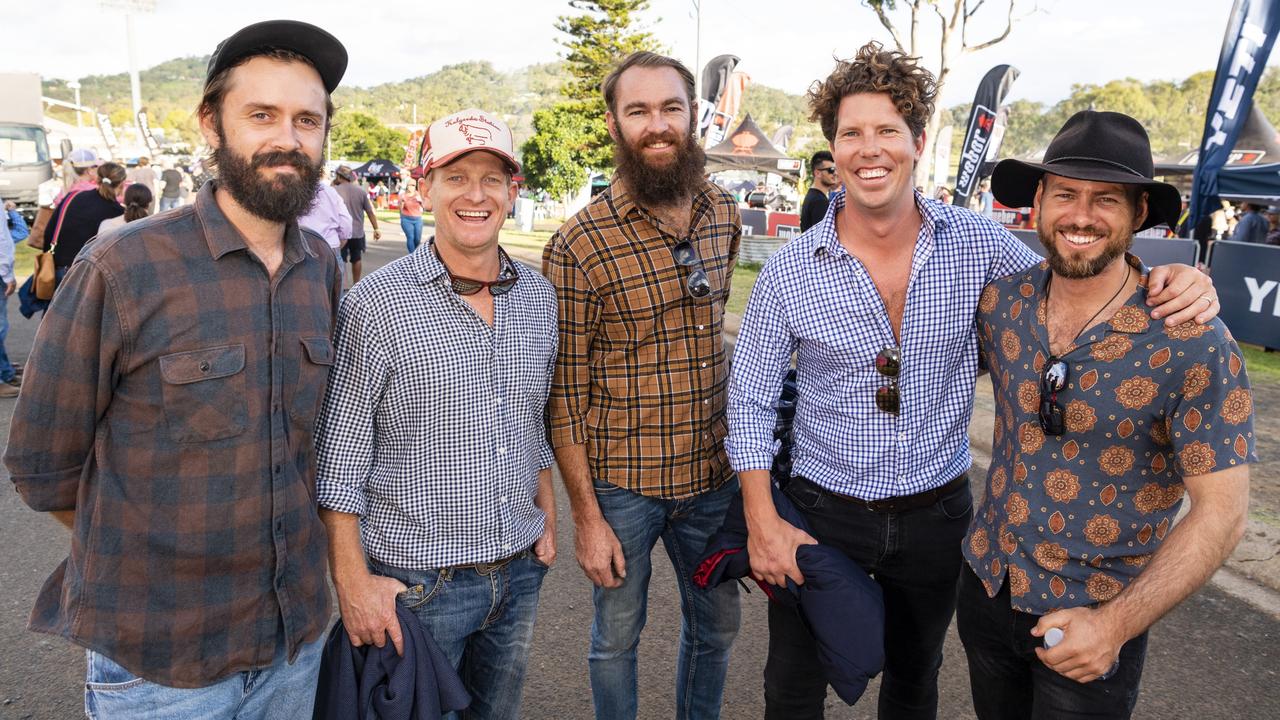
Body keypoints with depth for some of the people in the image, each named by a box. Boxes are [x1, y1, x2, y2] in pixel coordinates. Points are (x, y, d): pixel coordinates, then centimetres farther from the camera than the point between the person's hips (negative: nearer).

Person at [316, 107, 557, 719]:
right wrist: (353, 582, -13)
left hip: (520, 573, 5)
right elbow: (338, 458, -12)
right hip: (414, 579, -5)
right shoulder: (376, 305, -14)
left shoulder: (538, 299, 3)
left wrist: (548, 519, 12)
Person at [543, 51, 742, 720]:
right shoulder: (578, 245, -17)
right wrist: (586, 515, -12)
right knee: (617, 637, 15)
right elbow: (564, 395, -13)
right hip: (621, 484, -4)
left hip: (713, 471, 5)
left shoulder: (724, 213, 0)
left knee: (717, 625, 22)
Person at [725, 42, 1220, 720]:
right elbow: (750, 396, -7)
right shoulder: (790, 270, -13)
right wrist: (762, 522, -10)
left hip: (937, 513, 2)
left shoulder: (977, 242, -9)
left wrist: (1171, 284, -18)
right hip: (822, 513, -1)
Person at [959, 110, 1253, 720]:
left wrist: (1117, 623, -21)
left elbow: (1220, 510, -16)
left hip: (1096, 619, -4)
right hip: (985, 584, 4)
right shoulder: (1001, 300, -8)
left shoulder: (1193, 344, -19)